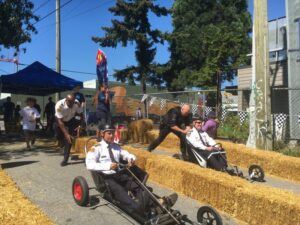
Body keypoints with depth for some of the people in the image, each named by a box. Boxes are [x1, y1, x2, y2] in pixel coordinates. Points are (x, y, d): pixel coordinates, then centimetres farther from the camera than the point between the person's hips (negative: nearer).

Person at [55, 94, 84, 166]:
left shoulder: (77, 104, -29)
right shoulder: (59, 105, -37)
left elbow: (81, 114, -12)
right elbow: (60, 121, -34)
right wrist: (66, 134, -41)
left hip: (71, 120, 1)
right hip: (60, 120, -1)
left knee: (70, 137, -12)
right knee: (60, 137, -2)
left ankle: (65, 158, -4)